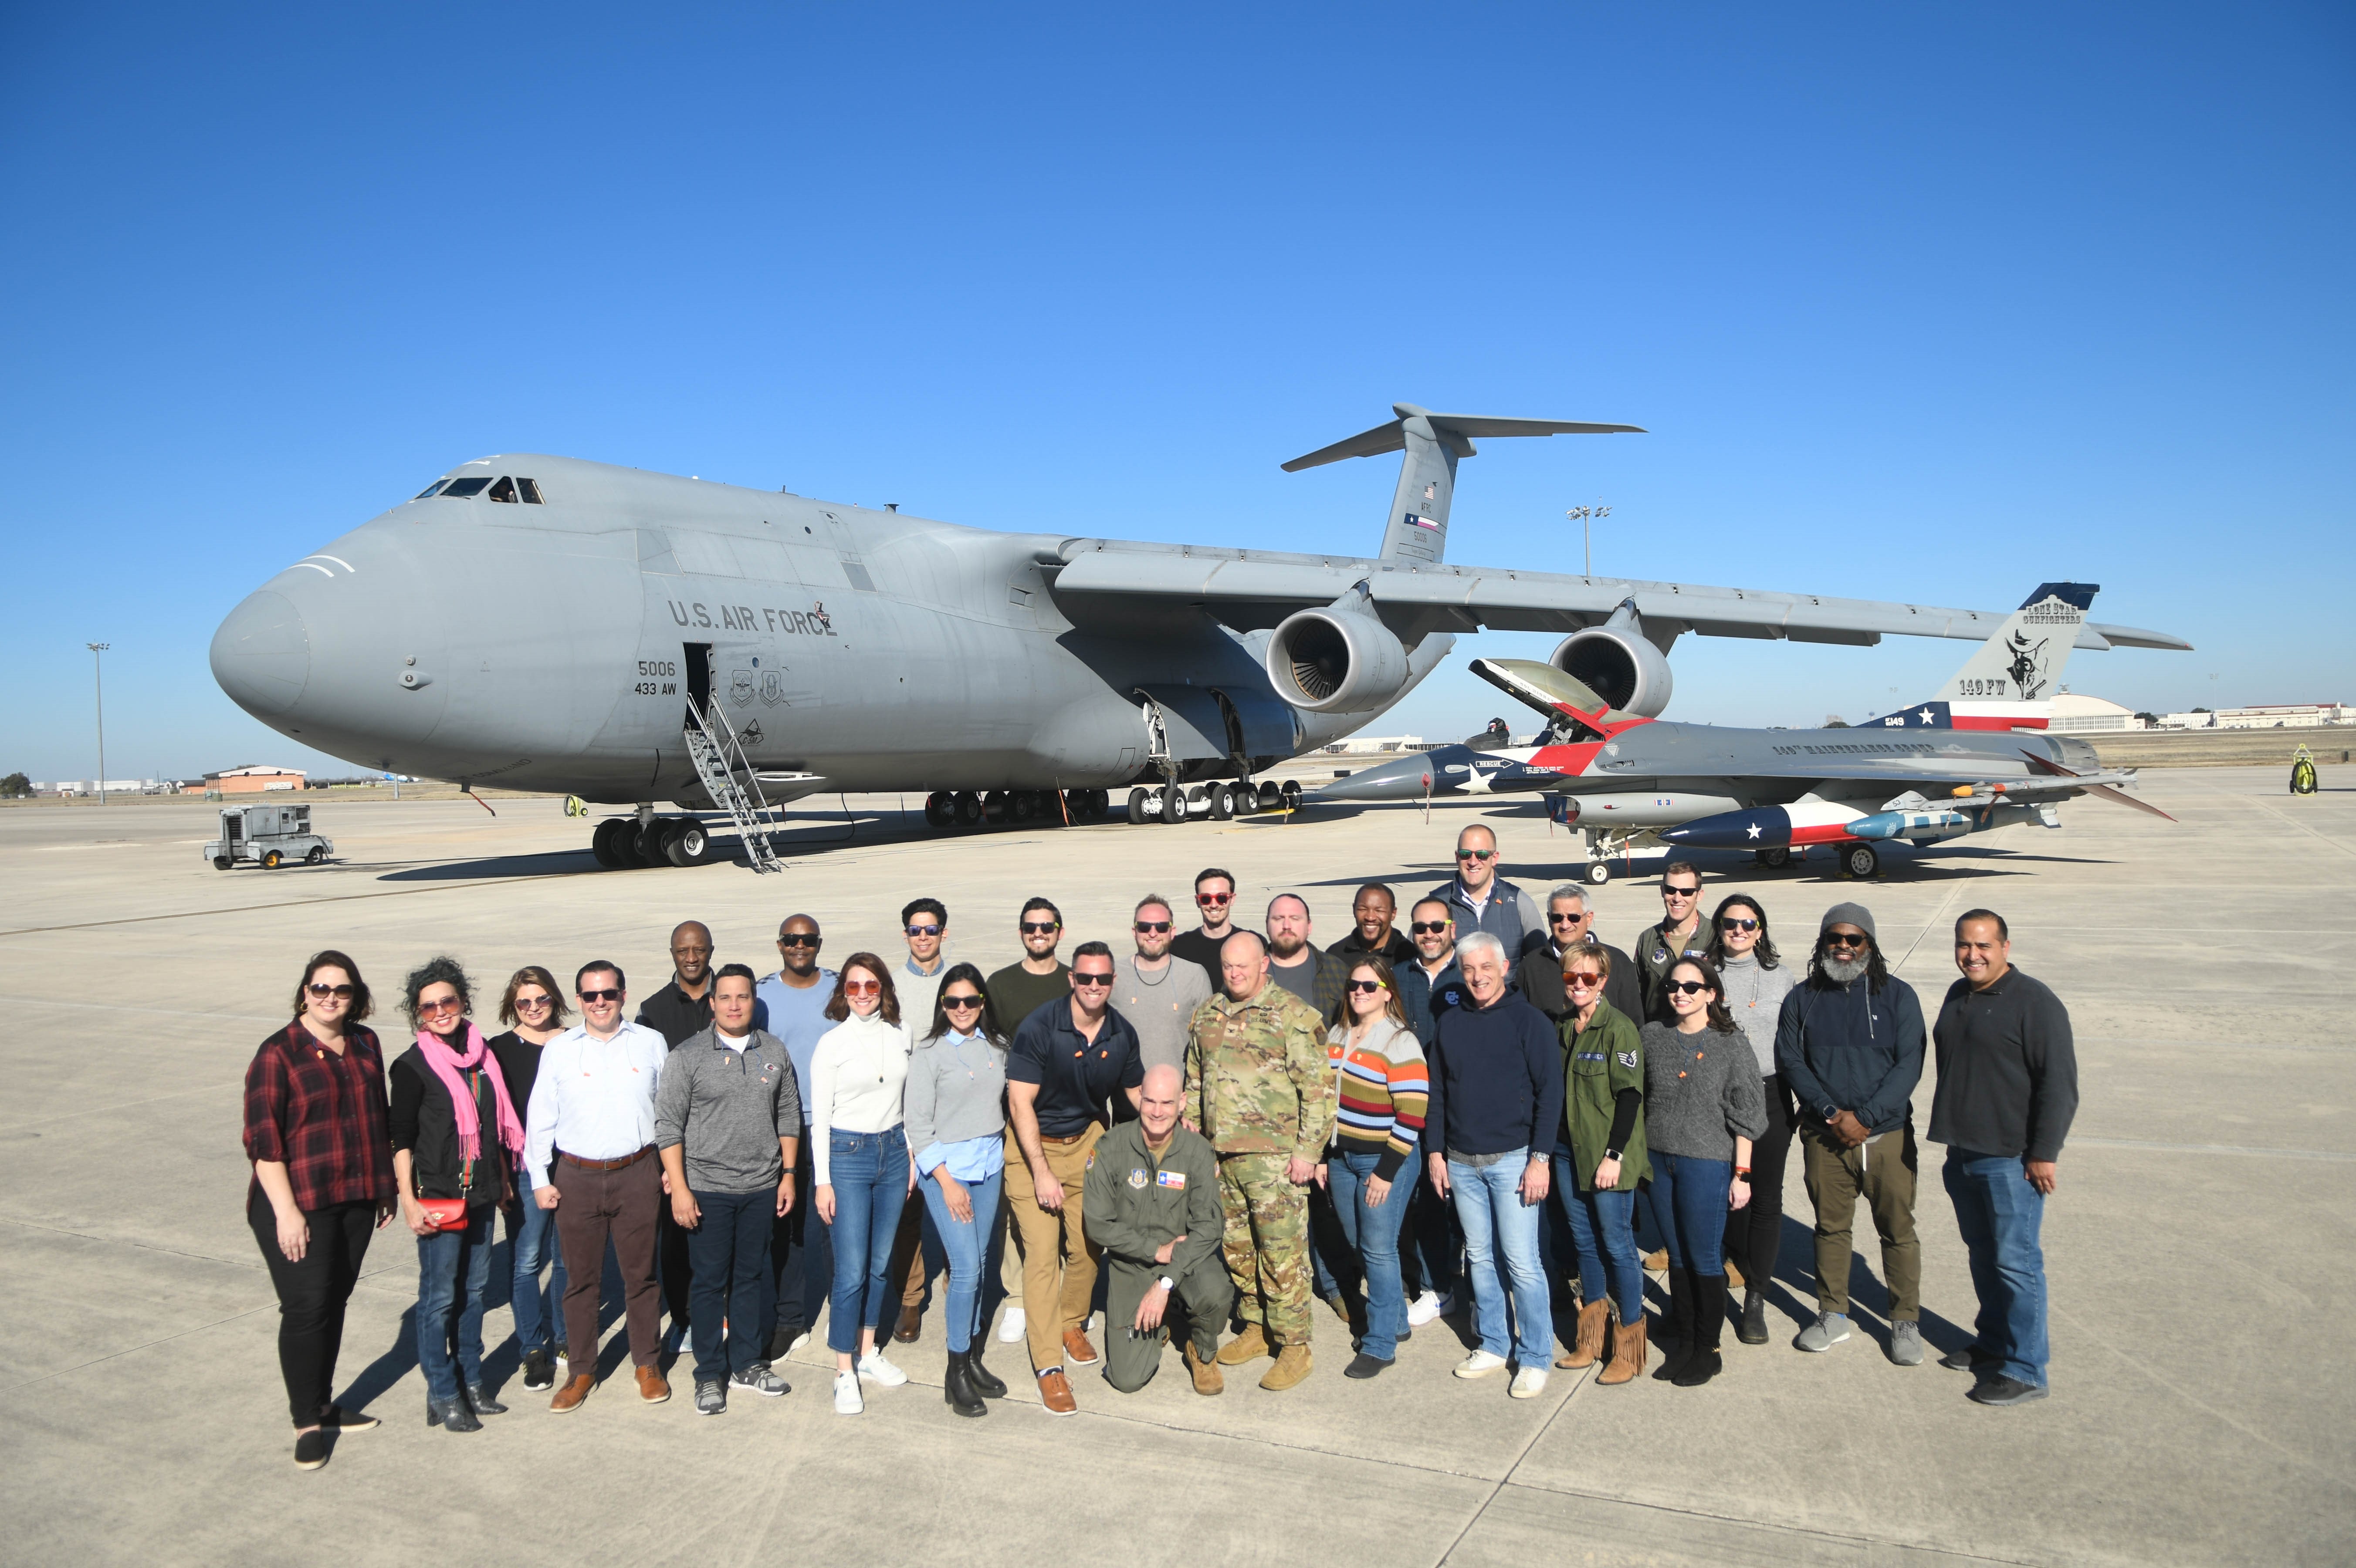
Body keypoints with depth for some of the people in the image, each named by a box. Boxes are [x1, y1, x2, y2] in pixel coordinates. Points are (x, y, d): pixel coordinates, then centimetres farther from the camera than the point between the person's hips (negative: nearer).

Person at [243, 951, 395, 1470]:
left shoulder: (365, 1044, 7)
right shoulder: (278, 1054, -11)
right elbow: (263, 1141, -13)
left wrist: (386, 1184, 15)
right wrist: (286, 1211, -17)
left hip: (356, 1199, 6)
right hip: (299, 1204, -5)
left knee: (335, 1302, 14)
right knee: (307, 1308, -4)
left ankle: (323, 1404, 28)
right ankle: (307, 1422, 10)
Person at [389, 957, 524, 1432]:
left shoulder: (482, 1054, 7)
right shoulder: (411, 1067, -9)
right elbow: (400, 1138, -8)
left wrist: (503, 1178, 18)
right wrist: (409, 1201, -12)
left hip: (482, 1193, 6)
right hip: (438, 1196, -5)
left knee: (475, 1288, 13)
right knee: (440, 1296, 1)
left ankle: (472, 1381, 25)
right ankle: (442, 1395, 13)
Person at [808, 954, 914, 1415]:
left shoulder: (900, 1035, 4)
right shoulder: (832, 1043, -7)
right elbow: (819, 1117, -6)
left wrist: (913, 1155, 10)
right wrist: (822, 1181, -8)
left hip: (893, 1151, 4)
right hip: (847, 1155, -4)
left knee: (881, 1264, 11)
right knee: (852, 1271, -5)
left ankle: (868, 1353, 26)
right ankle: (844, 1373, 7)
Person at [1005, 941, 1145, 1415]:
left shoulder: (1122, 1034, -5)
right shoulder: (1039, 1026, -20)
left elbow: (1137, 1094, 11)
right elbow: (1020, 1103, -19)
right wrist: (1042, 1172, -20)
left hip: (1087, 1141, 5)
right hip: (1032, 1145, -4)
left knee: (1088, 1244, 7)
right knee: (1042, 1251, -9)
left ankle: (1072, 1324, 35)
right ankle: (1048, 1365, 0)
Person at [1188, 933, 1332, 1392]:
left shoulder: (1293, 1015, -8)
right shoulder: (1207, 1015, 12)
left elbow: (1318, 1090, -9)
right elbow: (1194, 1079, 22)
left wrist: (1307, 1150, -13)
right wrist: (1190, 1134, 16)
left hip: (1274, 1155, -6)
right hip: (1220, 1152, 6)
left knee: (1283, 1251, -4)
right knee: (1236, 1246, 13)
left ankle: (1294, 1346, 7)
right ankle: (1256, 1328, 29)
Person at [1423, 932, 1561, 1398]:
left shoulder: (1528, 1020, -5)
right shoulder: (1450, 1023, 8)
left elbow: (1550, 1092, -7)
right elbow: (1437, 1092, 13)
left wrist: (1539, 1157, -12)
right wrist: (1435, 1151, 8)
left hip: (1512, 1160, -4)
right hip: (1462, 1163, 5)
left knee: (1522, 1263, -3)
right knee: (1479, 1257, 12)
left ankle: (1534, 1359, 9)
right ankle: (1493, 1345, 25)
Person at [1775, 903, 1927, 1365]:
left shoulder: (1897, 996, 1)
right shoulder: (1802, 999, 6)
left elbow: (1909, 1064, -5)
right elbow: (1791, 1061, 2)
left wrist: (1865, 1116, -14)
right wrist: (1832, 1112, -11)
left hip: (1887, 1135, -1)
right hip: (1823, 1136, 2)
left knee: (1898, 1230, 3)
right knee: (1831, 1226, 10)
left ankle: (1906, 1322, 18)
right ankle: (1833, 1315, 23)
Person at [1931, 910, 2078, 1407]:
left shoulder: (2034, 1002, -13)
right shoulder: (1957, 997, 12)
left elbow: (2059, 1083, -15)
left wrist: (2044, 1153, -17)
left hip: (2011, 1160, -8)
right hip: (1962, 1154, 8)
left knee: (2015, 1262, -3)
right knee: (1982, 1255, 18)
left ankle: (2024, 1371, 5)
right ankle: (1992, 1342, 31)